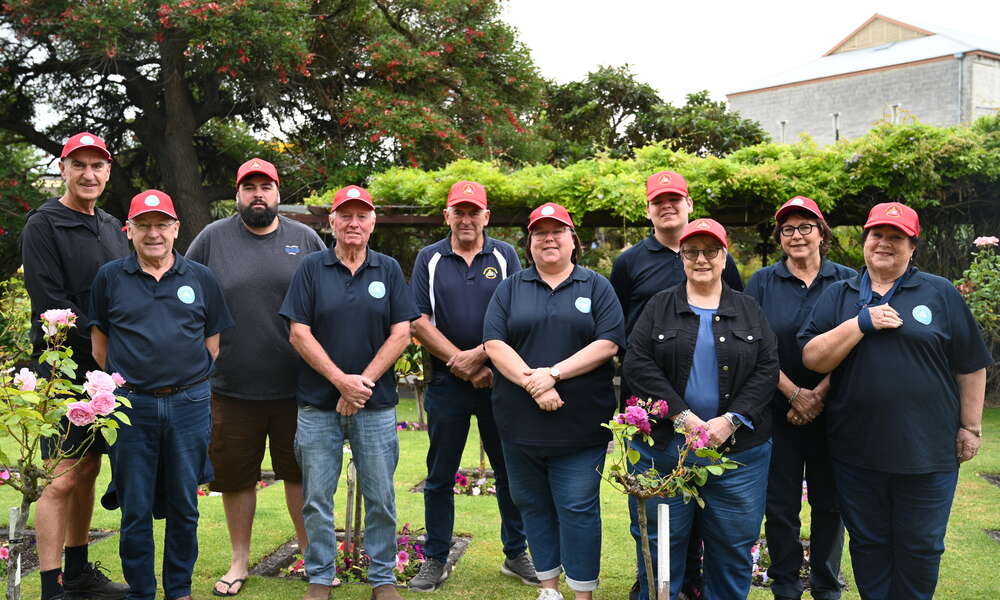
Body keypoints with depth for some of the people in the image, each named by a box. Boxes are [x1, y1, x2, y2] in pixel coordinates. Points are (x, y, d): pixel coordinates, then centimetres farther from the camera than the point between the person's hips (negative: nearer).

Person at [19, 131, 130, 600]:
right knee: (62, 477, -6)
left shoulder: (112, 227, 16)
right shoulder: (43, 226, -6)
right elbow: (50, 303, -14)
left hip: (106, 369, 7)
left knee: (87, 471, 14)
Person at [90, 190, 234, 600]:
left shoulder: (200, 278, 6)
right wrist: (122, 384, 4)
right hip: (130, 405, 0)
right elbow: (99, 341, 10)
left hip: (189, 405, 1)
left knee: (183, 507, 10)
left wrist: (190, 384, 5)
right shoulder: (110, 278, 4)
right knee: (135, 509, 7)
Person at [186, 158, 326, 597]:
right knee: (235, 477, 11)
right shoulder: (212, 239, 3)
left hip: (297, 387, 0)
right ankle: (239, 562, 29)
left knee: (301, 473, 10)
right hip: (232, 385, 0)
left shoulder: (306, 240, 4)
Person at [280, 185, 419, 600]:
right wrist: (342, 380, -12)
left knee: (381, 498, 6)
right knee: (317, 499, 7)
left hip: (376, 406, 0)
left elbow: (401, 334, 0)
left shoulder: (389, 270, 6)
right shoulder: (311, 269, 3)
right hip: (318, 405, 0)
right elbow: (299, 334, -3)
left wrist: (363, 382, -10)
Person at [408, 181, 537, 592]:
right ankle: (435, 561, 21)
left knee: (510, 471, 8)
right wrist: (461, 364, -10)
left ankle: (516, 554, 23)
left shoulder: (505, 256, 4)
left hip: (500, 381, 0)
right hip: (447, 383, 0)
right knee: (440, 476, 8)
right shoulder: (429, 259, 5)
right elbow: (419, 322, -2)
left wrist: (478, 354, -14)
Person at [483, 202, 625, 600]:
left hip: (581, 423, -2)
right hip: (521, 422, 2)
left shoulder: (596, 287, 6)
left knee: (578, 508, 0)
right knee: (533, 506, 11)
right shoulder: (510, 288, 9)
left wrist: (554, 373, -16)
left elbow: (608, 343, -6)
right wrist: (532, 383, -16)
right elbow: (494, 344, -2)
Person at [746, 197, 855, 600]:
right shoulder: (762, 283, 3)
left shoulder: (848, 281, 4)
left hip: (832, 411, 1)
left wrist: (819, 395, -12)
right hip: (778, 411, 0)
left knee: (829, 502, 8)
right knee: (780, 504, 4)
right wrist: (796, 393, -12)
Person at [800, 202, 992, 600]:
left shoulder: (941, 294, 3)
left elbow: (970, 367, 5)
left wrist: (970, 426, 3)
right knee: (868, 545, 14)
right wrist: (861, 323, -14)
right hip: (856, 452, 1)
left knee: (920, 549, 10)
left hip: (927, 451, -1)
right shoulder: (838, 296, 6)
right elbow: (812, 358, -5)